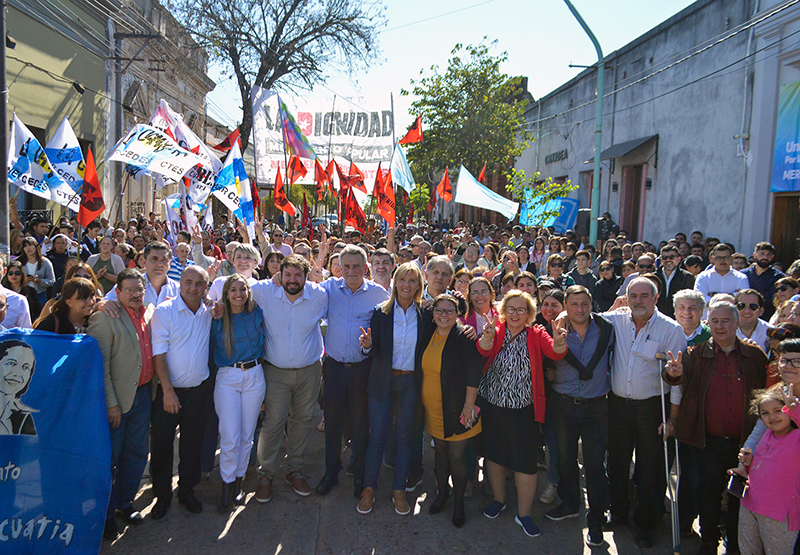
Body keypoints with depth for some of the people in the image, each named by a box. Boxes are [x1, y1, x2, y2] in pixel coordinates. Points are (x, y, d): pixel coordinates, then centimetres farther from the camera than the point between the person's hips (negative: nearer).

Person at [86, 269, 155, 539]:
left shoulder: (150, 313, 6)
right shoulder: (104, 318, -12)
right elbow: (99, 366, -15)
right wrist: (110, 403, -18)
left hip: (143, 393, 6)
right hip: (116, 398, -6)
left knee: (136, 454, 16)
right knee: (109, 458, 6)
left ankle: (124, 502, 34)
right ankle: (105, 513, 22)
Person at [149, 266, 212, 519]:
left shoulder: (209, 313, 2)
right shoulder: (164, 311, -9)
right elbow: (159, 353, -12)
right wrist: (168, 391, -17)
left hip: (198, 390, 3)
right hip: (168, 390, -3)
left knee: (193, 444, 13)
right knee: (162, 444, 7)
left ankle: (187, 491, 30)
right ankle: (162, 495, 26)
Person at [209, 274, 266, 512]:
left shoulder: (257, 315, 3)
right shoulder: (218, 319, 0)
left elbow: (264, 343, 15)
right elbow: (210, 347, 8)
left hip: (254, 376, 2)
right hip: (227, 378, -2)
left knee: (246, 435, 9)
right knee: (230, 437, -5)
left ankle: (238, 480, 26)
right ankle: (227, 485, 12)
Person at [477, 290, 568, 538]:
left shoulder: (536, 335, -3)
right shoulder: (497, 330, -2)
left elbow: (554, 352, -21)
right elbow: (484, 350, -22)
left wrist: (559, 343, -45)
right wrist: (487, 337, -45)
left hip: (523, 410, -1)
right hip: (492, 406, 2)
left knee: (525, 461, 2)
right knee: (493, 453, 16)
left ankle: (523, 513, 21)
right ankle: (498, 499, 39)